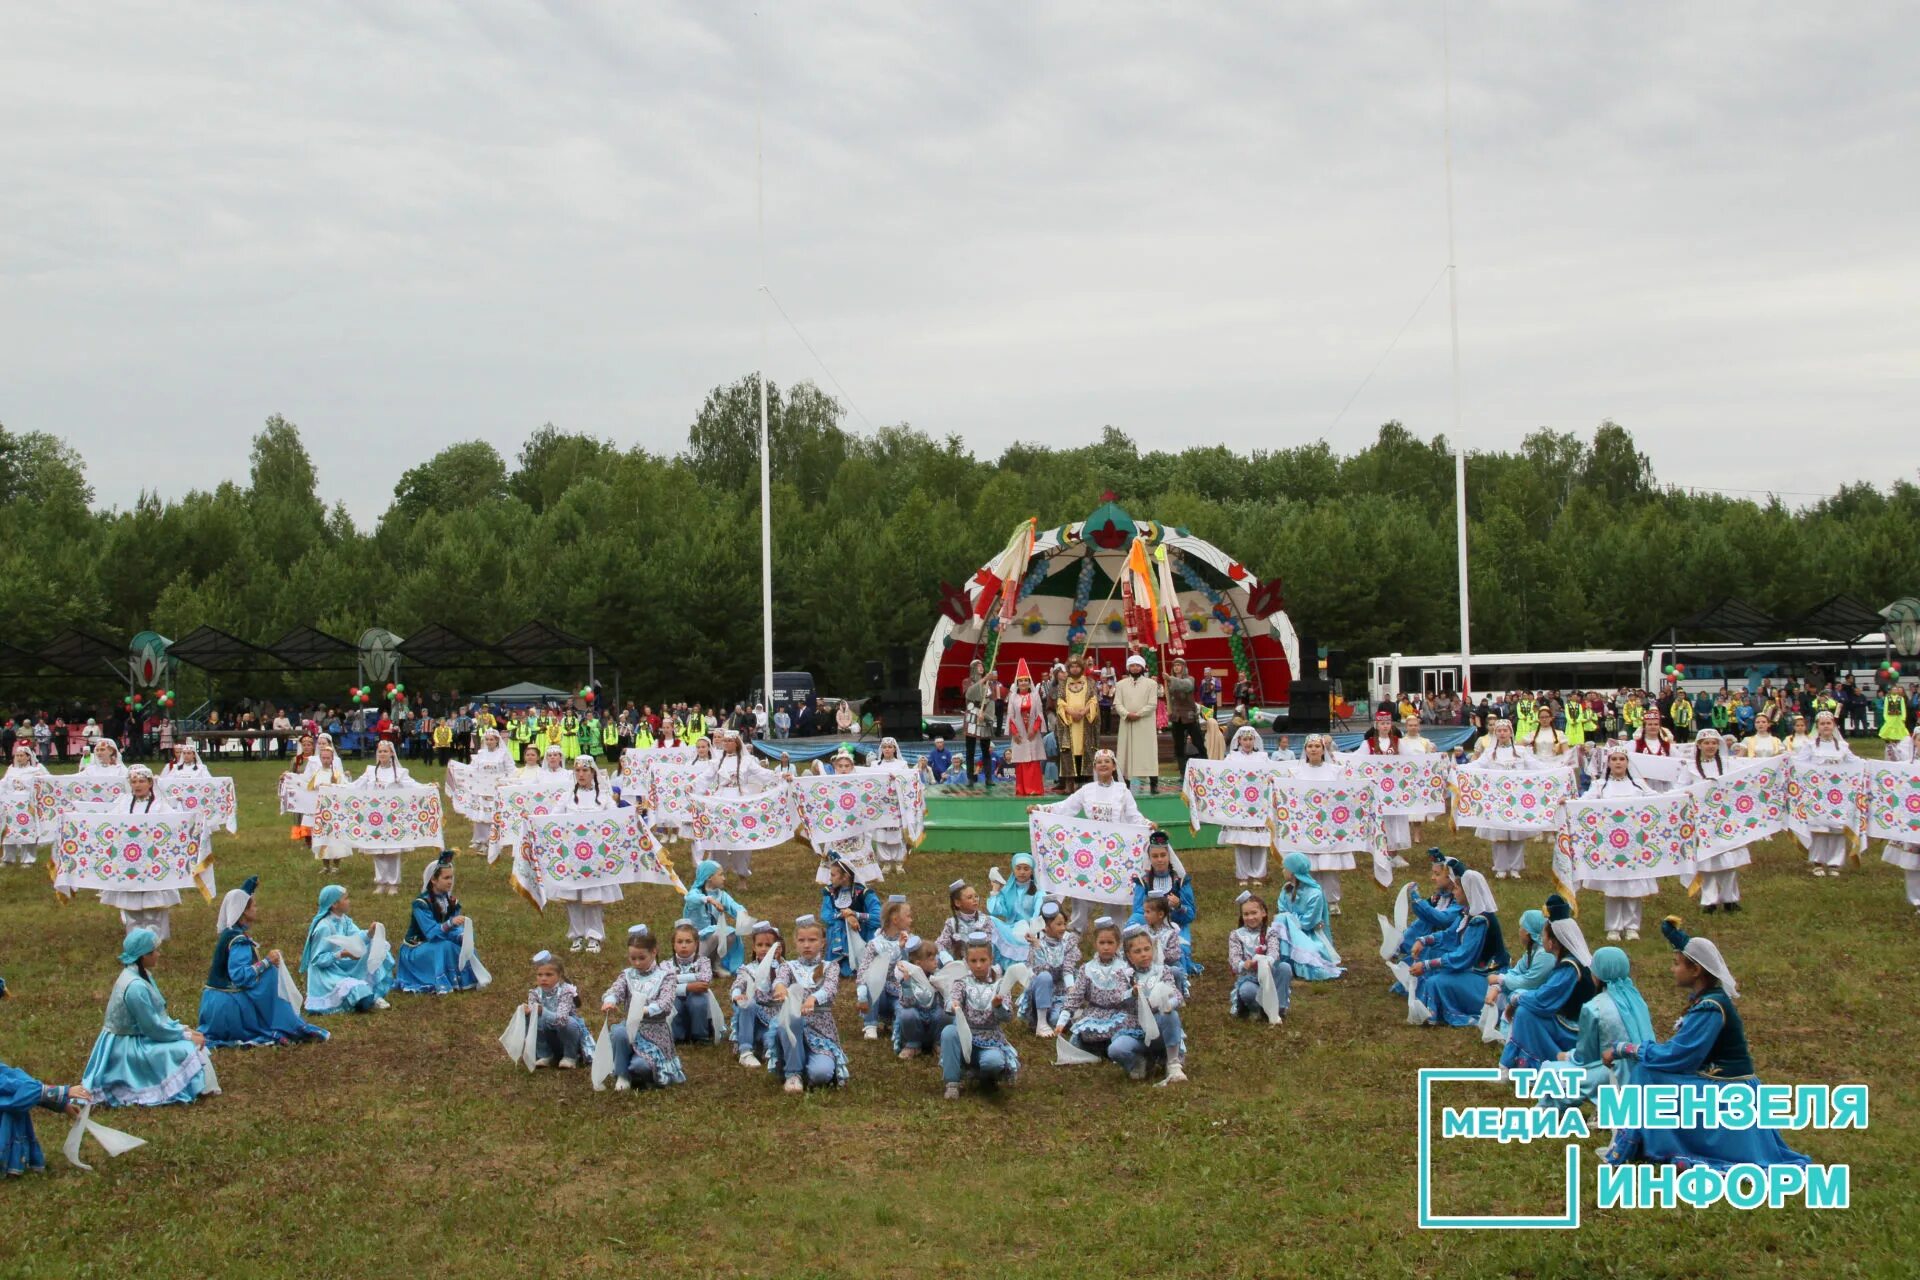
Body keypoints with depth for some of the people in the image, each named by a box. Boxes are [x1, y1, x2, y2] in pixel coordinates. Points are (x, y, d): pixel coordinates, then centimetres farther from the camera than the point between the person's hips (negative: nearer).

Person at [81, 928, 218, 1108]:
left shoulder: (139, 973, 2)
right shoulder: (135, 986, -27)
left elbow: (157, 1016, 10)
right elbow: (154, 1028, -22)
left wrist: (183, 1029, 1)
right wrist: (186, 1035, -12)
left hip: (137, 1035, 9)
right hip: (127, 1047, -9)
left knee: (191, 1041, 3)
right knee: (187, 1050, -17)